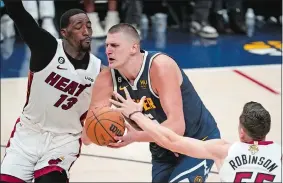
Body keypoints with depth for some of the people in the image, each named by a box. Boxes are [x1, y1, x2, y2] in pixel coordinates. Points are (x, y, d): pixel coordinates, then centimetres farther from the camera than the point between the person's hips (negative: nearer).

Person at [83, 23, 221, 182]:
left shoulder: (161, 66, -28)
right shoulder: (107, 80, -14)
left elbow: (176, 126, -36)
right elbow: (88, 138, -14)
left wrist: (137, 136, -50)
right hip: (163, 150, 6)